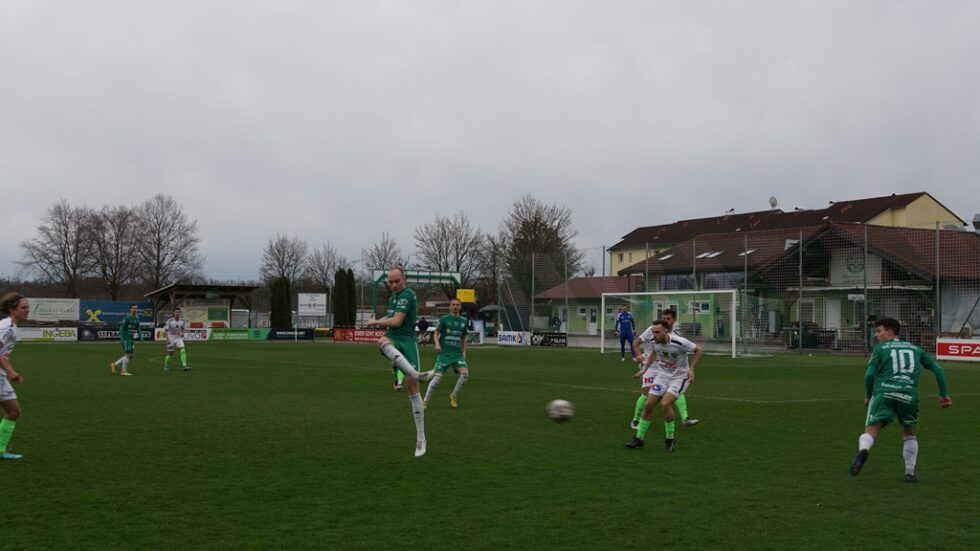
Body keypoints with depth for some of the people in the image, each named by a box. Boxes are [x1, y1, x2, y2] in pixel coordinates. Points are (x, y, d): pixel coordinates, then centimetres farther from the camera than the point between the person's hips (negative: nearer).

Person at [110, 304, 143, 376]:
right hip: (125, 338, -8)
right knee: (128, 354, -9)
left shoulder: (137, 318, 9)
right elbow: (122, 327, -14)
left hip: (131, 339, 8)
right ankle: (124, 371, 2)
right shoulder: (127, 318, -14)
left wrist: (140, 335, 4)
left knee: (130, 356, 8)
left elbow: (138, 328, 19)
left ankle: (114, 364, 19)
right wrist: (122, 339, -19)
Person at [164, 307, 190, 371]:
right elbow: (166, 330, -8)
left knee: (183, 350, -19)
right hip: (171, 340, -3)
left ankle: (184, 366, -23)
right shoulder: (169, 321, -13)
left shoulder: (182, 321, -1)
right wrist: (168, 339, -18)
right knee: (170, 354, 4)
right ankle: (166, 366, 29)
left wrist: (182, 333, -6)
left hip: (179, 339, 3)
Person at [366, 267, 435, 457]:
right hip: (393, 341, 6)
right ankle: (416, 374, -55)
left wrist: (374, 322, -3)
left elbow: (397, 321, -15)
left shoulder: (407, 294, -8)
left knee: (412, 387, -9)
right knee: (383, 341, -36)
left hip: (406, 341, -6)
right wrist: (383, 321, 17)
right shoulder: (394, 296, 18)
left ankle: (421, 438, -1)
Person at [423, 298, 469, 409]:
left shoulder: (464, 321, 12)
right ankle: (425, 401, 2)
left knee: (465, 373, -17)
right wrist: (437, 344, -18)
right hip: (444, 353, -3)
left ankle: (454, 396, 5)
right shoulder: (444, 319, 1)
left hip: (458, 354, 3)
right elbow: (436, 333, 0)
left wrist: (464, 352, 12)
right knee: (438, 376, -11)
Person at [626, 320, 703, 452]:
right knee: (648, 405, -3)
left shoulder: (679, 342, -27)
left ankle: (670, 439, -4)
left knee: (666, 403, -24)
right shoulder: (654, 341, -10)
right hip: (662, 375, 5)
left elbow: (699, 350, -12)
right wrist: (644, 369, 14)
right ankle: (639, 438, 12)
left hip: (679, 377, -5)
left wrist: (691, 369, -18)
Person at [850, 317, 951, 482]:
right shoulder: (915, 349, 26)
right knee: (910, 434, 25)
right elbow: (938, 370, 20)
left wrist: (868, 396, 17)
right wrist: (943, 394, 25)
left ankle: (863, 451, -40)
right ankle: (910, 472, 21)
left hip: (884, 394, -3)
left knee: (870, 432, -7)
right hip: (909, 396, 3)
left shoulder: (880, 348, 16)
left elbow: (869, 374, 4)